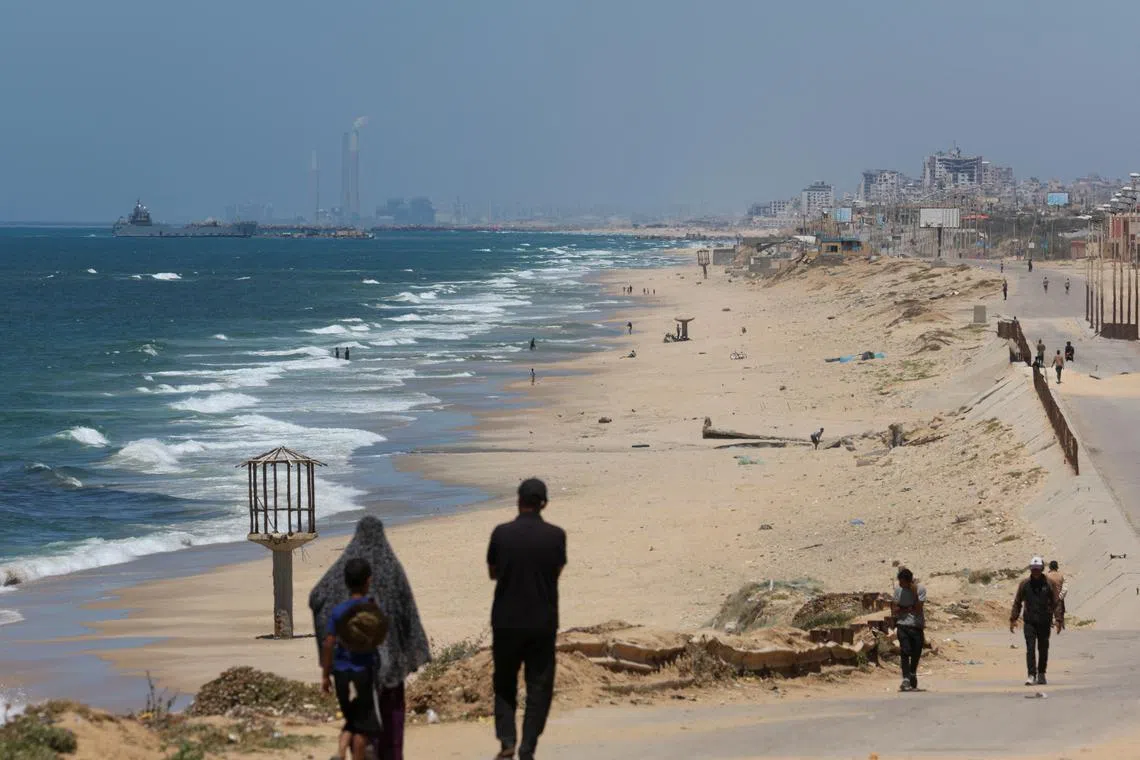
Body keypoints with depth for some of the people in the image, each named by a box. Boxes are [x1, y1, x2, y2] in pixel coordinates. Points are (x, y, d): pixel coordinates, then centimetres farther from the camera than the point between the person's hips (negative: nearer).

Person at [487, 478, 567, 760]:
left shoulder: (502, 534, -7)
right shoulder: (555, 536, -7)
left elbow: (492, 572, 6)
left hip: (506, 621, 0)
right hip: (542, 621, 0)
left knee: (504, 683, 14)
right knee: (539, 687, 8)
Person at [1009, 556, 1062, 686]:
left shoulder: (1049, 584, -1)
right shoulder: (1024, 584, 2)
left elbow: (1056, 603, 0)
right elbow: (1017, 602, 8)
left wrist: (1058, 620, -7)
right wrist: (1013, 618, 3)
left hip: (1044, 622, 0)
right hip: (1029, 621, 0)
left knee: (1043, 649, 9)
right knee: (1030, 648, -9)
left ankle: (1041, 674, 22)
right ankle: (1031, 675, -11)